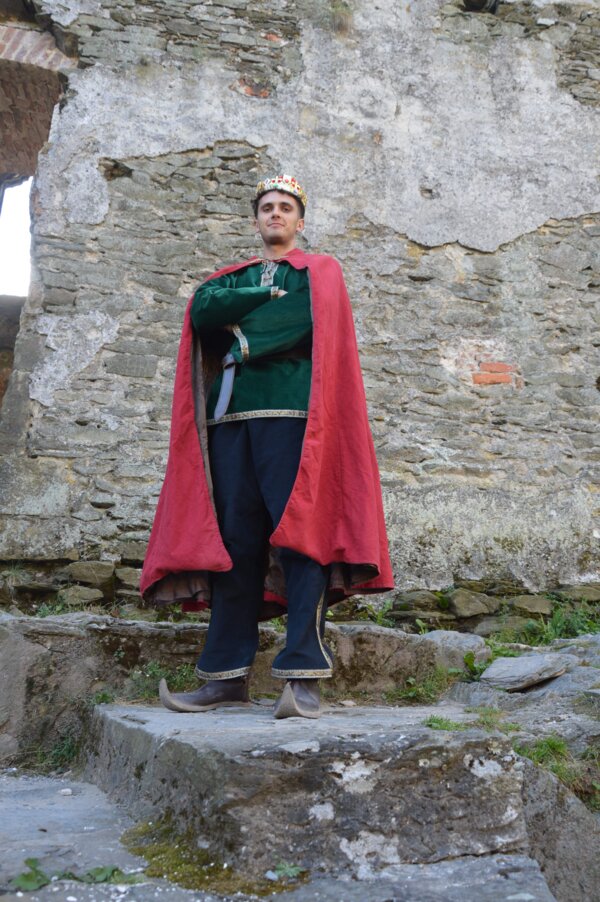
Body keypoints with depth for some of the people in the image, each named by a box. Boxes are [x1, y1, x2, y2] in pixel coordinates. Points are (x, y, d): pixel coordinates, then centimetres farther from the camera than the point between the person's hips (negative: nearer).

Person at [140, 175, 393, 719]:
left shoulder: (320, 272, 17)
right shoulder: (231, 278, 28)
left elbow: (307, 322, -5)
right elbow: (202, 313, 5)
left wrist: (243, 337, -1)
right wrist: (267, 296, 0)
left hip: (291, 414, -4)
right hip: (232, 416, 4)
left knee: (299, 533, -11)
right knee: (234, 540, 0)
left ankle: (304, 675, -12)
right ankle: (227, 674, 2)